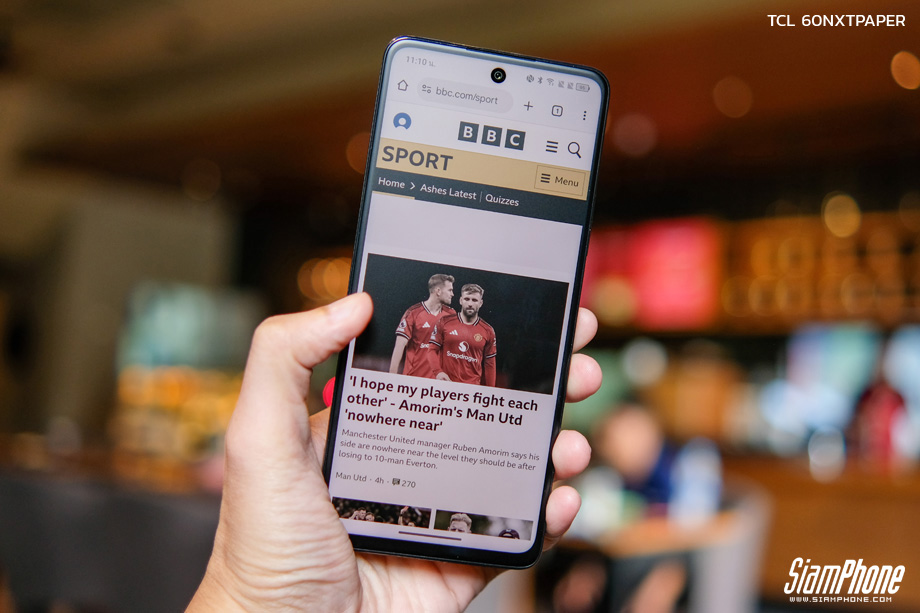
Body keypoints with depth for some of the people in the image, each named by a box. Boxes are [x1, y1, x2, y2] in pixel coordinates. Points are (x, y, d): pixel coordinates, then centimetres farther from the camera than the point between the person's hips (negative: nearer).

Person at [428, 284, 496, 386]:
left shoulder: (488, 331, 5)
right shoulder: (445, 323, 3)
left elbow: (489, 364, 8)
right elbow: (433, 350, 4)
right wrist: (438, 372, -13)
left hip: (472, 387, 0)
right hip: (445, 383, 0)